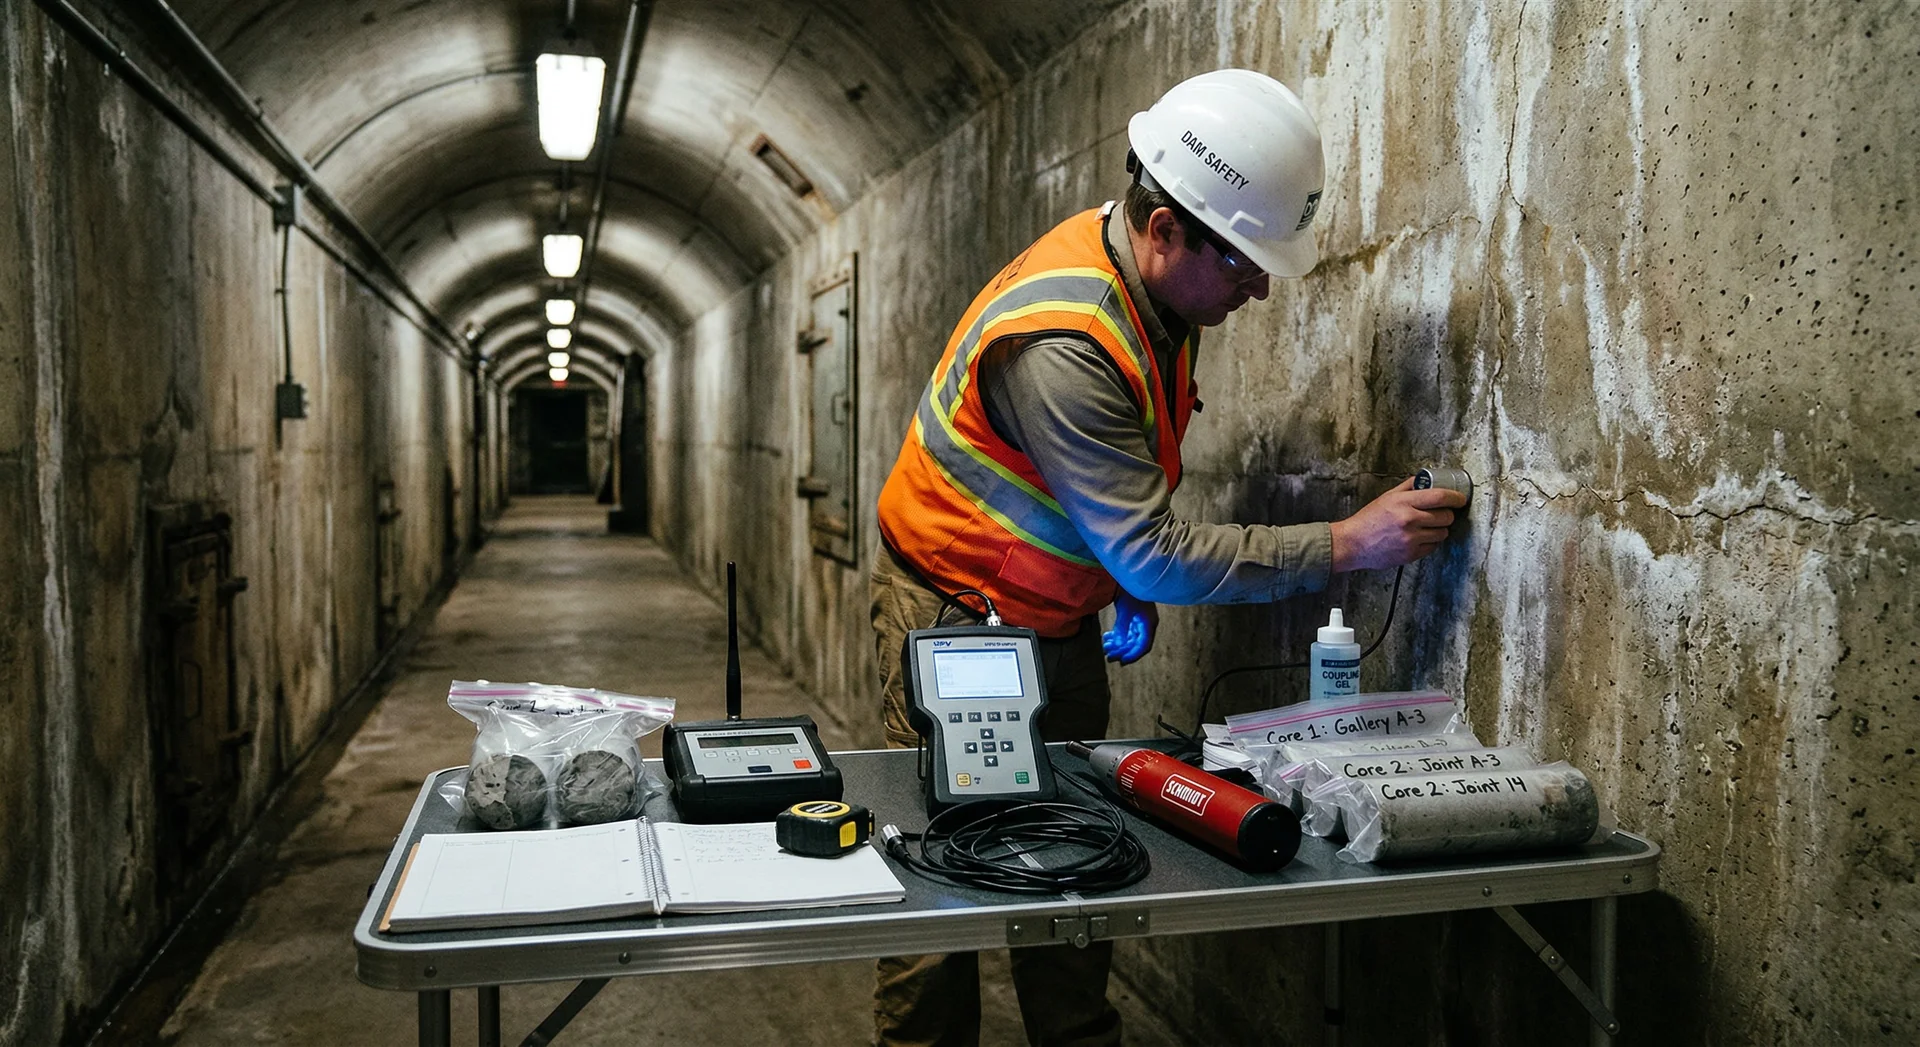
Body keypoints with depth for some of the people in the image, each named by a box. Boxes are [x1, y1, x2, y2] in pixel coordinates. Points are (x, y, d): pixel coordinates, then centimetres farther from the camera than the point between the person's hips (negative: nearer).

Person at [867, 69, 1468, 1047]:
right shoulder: (1063, 341, -33)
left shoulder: (1159, 285, -5)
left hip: (1059, 619, 8)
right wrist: (1345, 544, -28)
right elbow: (1155, 556, -31)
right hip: (958, 615, -7)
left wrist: (1131, 584, 5)